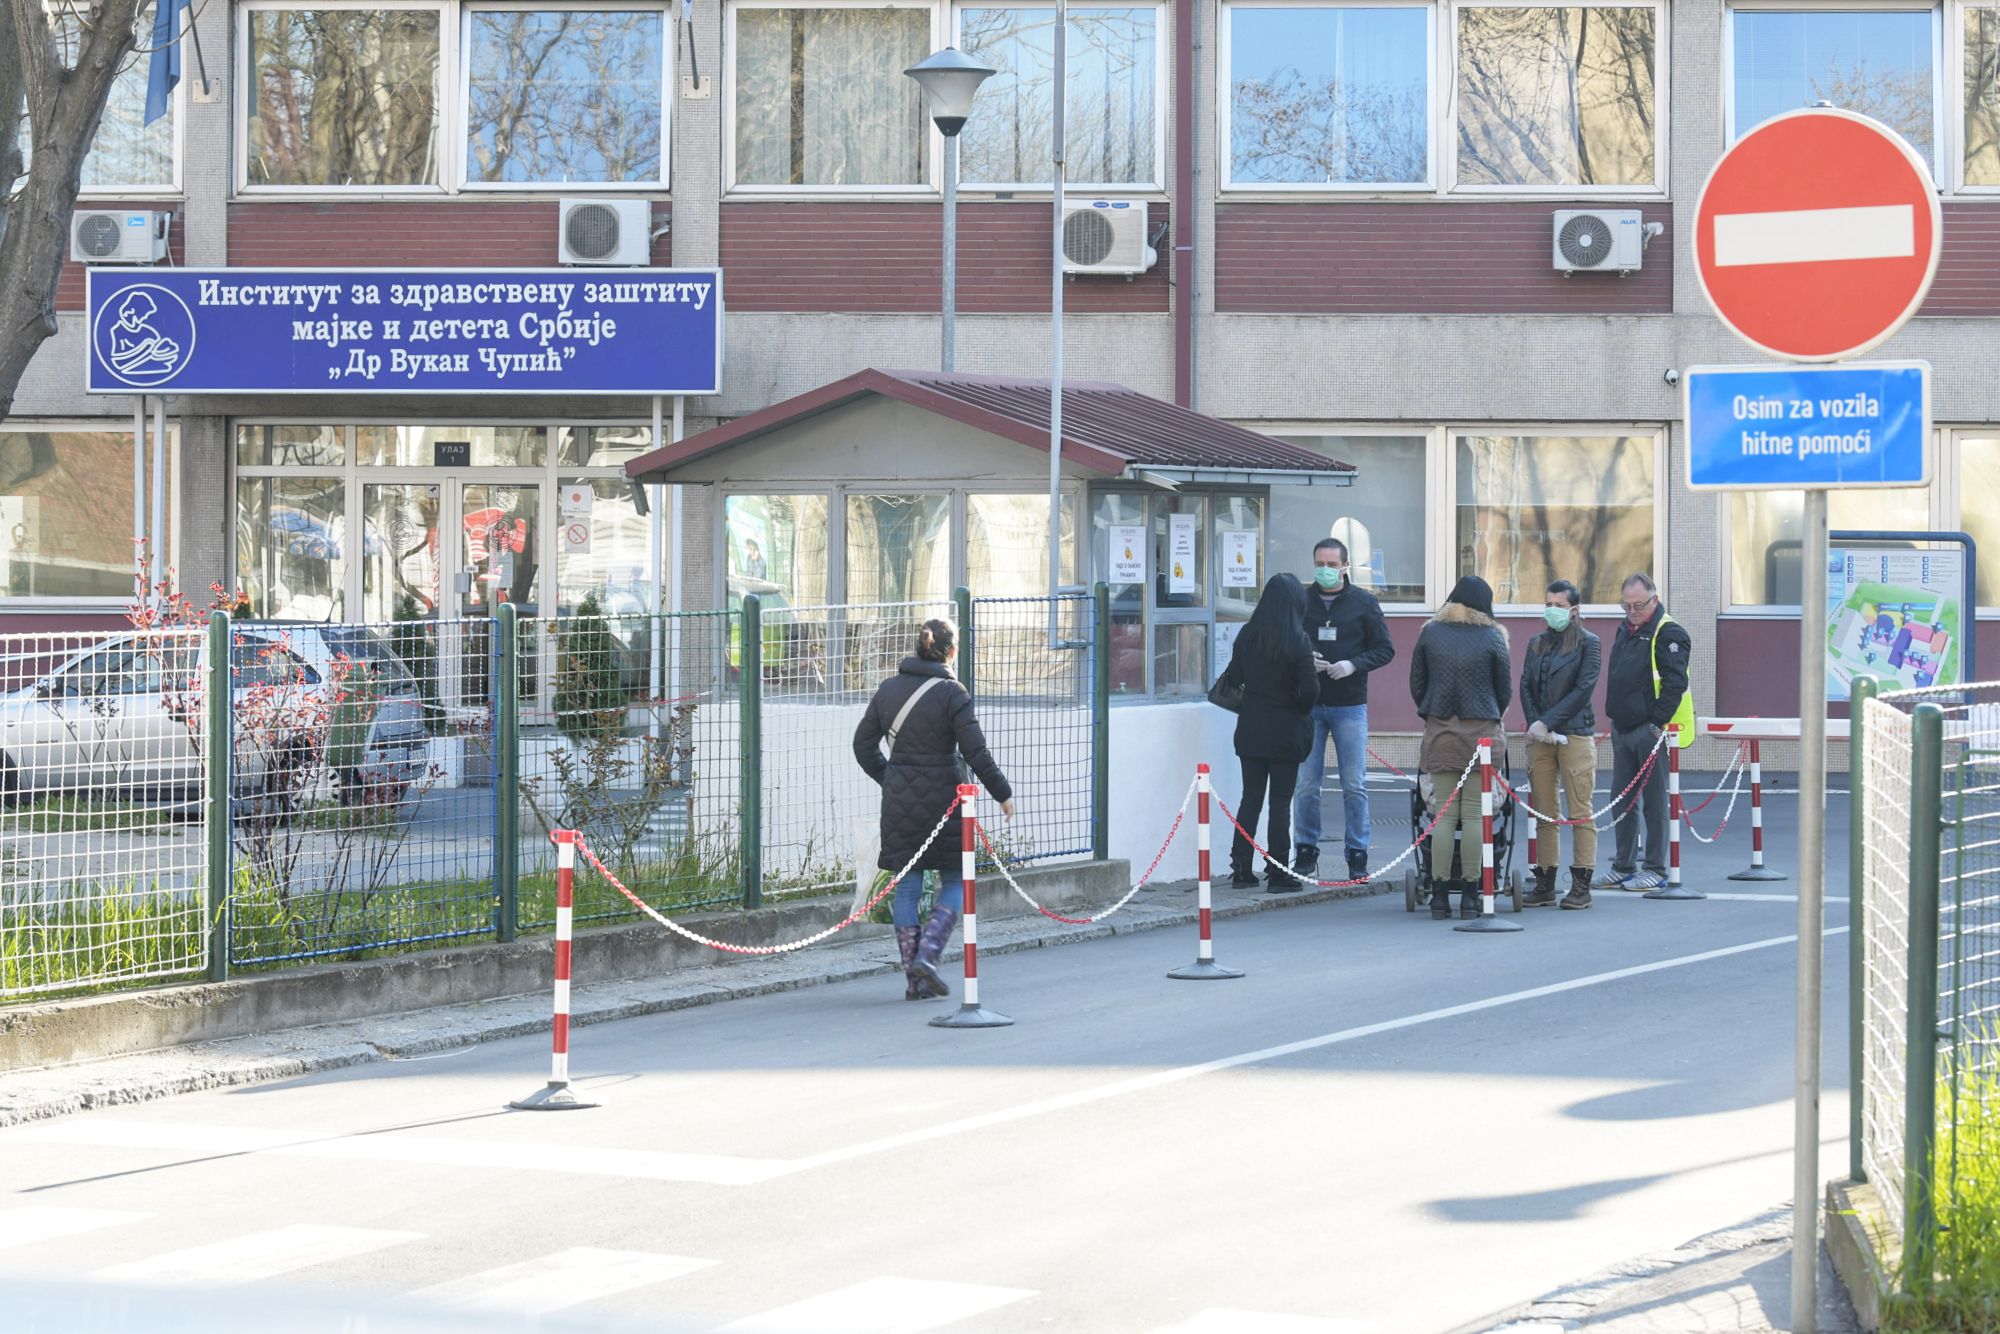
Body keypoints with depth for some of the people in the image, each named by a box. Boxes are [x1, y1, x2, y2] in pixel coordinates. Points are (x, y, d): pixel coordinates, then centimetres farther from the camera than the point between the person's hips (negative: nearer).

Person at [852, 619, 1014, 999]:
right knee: (955, 882, 9)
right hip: (942, 798, -4)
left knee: (906, 886, 8)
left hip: (899, 801, 4)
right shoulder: (951, 693, -10)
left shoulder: (888, 689, 6)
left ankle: (915, 981, 7)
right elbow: (976, 752, -11)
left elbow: (863, 744, 12)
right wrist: (1003, 793, 0)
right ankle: (927, 954, -11)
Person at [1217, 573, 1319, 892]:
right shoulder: (1298, 641, -13)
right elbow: (1310, 689, -16)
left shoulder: (1247, 635, -1)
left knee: (1250, 798, 12)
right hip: (1285, 731, -4)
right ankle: (1278, 873, 4)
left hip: (1250, 730, 4)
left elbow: (1233, 679, 4)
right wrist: (1300, 710, 4)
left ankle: (1241, 869, 13)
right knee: (1281, 802, 2)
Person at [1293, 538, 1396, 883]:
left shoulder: (1363, 603, 2)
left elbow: (1385, 650, 4)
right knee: (1306, 784, 3)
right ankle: (1306, 851, 13)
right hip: (1307, 704, 1)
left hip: (1349, 705, -1)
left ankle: (1357, 854, 8)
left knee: (1354, 785, 1)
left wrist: (1353, 665, -12)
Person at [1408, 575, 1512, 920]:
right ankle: (1470, 895, 0)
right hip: (1481, 732, -1)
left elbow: (1416, 684, 9)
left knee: (1444, 813, 2)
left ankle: (1439, 894, -2)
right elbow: (1505, 690, 6)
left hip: (1439, 732, 1)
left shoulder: (1430, 633, 4)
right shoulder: (1492, 637, 0)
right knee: (1473, 814, 1)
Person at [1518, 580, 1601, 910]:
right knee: (1544, 813, 4)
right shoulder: (1537, 644, 14)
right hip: (1540, 738, 5)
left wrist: (1547, 722, -13)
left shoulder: (1588, 644, 0)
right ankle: (1545, 884, 7)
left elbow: (1583, 690, -9)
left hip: (1575, 734, -5)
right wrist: (1534, 724, -7)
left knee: (1580, 812, -3)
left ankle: (1581, 886, -2)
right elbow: (1526, 686, 9)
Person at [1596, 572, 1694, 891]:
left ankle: (1656, 870, 3)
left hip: (1651, 730, -8)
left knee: (1654, 802, -3)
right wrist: (1614, 719, 17)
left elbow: (1674, 682, -18)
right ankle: (1623, 867, 19)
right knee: (1622, 799, 12)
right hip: (1622, 730, 9)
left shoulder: (1668, 634, -11)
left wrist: (1657, 723, -22)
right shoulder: (1625, 631, 15)